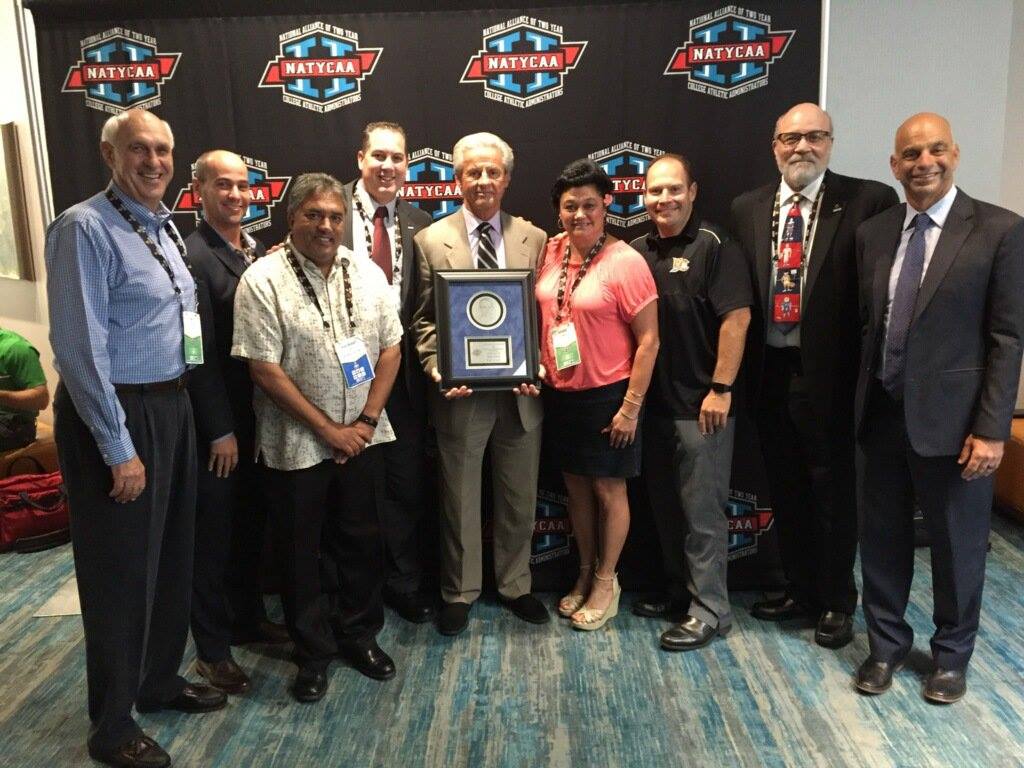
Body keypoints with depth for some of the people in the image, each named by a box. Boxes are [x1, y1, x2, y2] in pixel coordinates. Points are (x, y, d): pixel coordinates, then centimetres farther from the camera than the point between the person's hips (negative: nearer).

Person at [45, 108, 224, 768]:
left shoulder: (166, 227, 11)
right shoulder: (86, 228, -15)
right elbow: (80, 348, -19)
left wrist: (174, 409, 11)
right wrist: (119, 449, -19)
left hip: (172, 405, 8)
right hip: (116, 414, -8)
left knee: (173, 557, 19)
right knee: (121, 569, 4)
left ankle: (160, 680, 40)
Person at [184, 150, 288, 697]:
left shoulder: (258, 251, 8)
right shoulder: (191, 256, -15)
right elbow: (199, 352, -17)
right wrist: (220, 430, -16)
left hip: (257, 415, 7)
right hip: (216, 423, -7)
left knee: (250, 524, 20)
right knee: (213, 535, 6)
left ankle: (248, 616, 38)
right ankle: (212, 648, 22)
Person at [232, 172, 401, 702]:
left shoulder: (367, 274, 3)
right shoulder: (263, 280, -11)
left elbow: (390, 349, 4)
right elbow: (265, 369, -14)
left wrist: (365, 421, -6)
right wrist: (329, 429, -12)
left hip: (362, 437, 4)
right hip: (296, 444, -3)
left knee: (362, 541, 14)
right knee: (299, 553, 9)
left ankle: (359, 634, 34)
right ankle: (314, 653, 28)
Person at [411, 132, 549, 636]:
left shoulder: (534, 239, 4)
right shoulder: (432, 240, 0)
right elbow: (425, 319, 0)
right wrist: (437, 369, -15)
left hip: (520, 391, 2)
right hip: (460, 392, -1)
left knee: (519, 499, 15)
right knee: (460, 500, 12)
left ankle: (515, 586, 35)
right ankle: (459, 593, 30)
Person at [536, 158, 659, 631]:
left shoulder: (625, 262, -15)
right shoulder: (551, 252, 1)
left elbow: (648, 340, -14)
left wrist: (631, 406, -15)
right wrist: (534, 367, 3)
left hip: (607, 396, -5)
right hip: (558, 393, 5)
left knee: (608, 489, 9)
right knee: (576, 486, 17)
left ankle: (607, 582, 29)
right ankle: (586, 574, 36)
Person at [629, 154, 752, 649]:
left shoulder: (714, 246, -9)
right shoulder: (638, 250, 9)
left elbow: (737, 317, -14)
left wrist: (721, 389, -16)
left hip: (700, 403, -7)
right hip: (654, 400, 7)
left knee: (702, 508, 1)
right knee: (664, 501, 16)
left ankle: (710, 610, 14)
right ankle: (680, 589, 33)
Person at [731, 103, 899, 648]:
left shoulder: (868, 201, -6)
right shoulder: (747, 209, 7)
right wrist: (744, 369, 0)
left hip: (830, 375, -4)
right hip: (770, 373, 4)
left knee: (834, 494, 10)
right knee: (786, 493, 17)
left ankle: (837, 603, 29)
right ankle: (799, 589, 36)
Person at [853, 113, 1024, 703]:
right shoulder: (873, 233, 7)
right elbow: (867, 323, 9)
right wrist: (859, 401, 6)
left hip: (951, 418, -3)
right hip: (881, 414, 4)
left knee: (958, 544, 12)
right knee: (882, 539, 14)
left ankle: (952, 655, 34)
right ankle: (887, 644, 34)